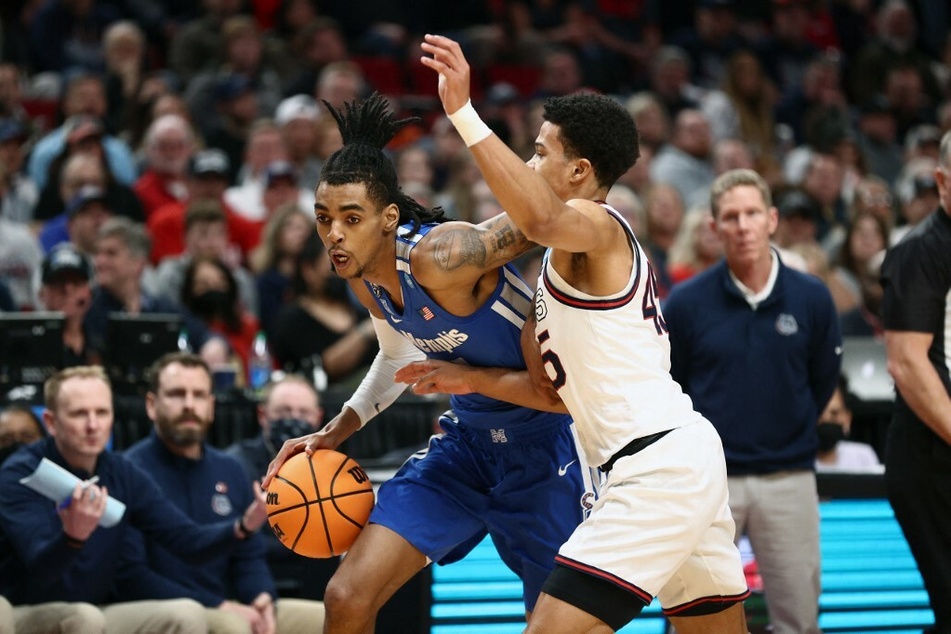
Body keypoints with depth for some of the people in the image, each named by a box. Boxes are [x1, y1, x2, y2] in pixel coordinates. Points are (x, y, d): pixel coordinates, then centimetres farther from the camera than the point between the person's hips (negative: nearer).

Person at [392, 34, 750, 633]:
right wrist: (468, 379, 22)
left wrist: (464, 115, -37)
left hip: (658, 465, -11)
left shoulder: (595, 225, -8)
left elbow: (542, 218, -34)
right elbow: (565, 386, 25)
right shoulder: (580, 254, 22)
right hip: (686, 452, 11)